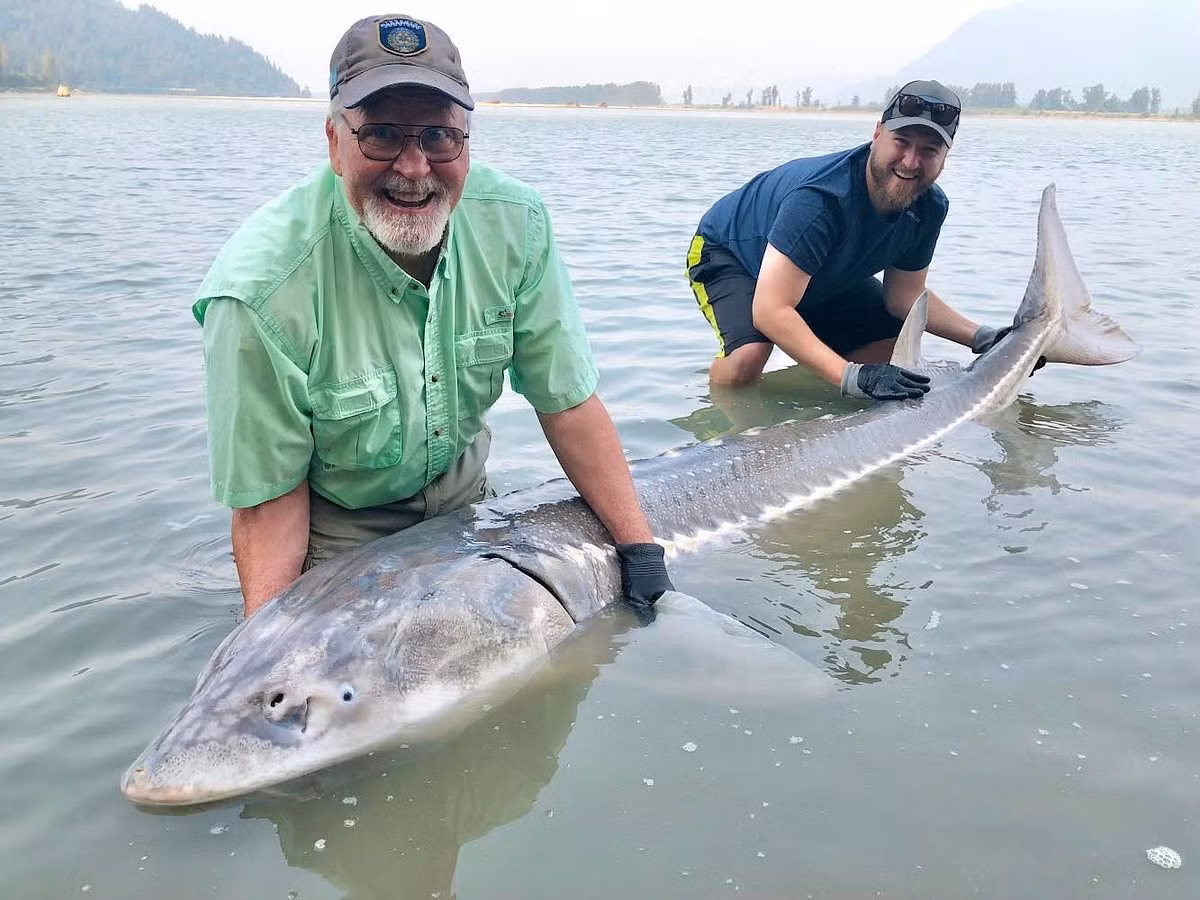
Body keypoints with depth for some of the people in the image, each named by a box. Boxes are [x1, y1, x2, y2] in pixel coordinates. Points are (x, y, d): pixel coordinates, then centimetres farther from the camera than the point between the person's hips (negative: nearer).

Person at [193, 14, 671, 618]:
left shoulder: (515, 223, -20)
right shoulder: (260, 291, -33)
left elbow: (567, 402, -12)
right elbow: (270, 498, -23)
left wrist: (638, 546, -14)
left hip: (462, 490, 4)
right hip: (337, 530, -3)